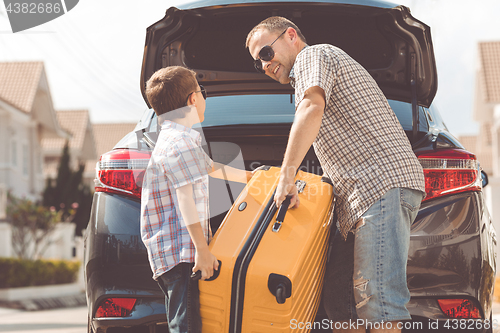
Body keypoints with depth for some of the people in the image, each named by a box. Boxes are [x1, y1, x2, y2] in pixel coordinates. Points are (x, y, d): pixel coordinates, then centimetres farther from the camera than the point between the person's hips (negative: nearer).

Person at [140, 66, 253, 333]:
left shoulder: (175, 138, 23)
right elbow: (185, 198, -21)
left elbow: (210, 168, 39)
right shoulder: (182, 142, -12)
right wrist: (202, 248, -24)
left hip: (171, 253, 11)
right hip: (181, 252, -11)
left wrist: (249, 176, 48)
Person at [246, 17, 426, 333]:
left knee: (375, 298, -18)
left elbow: (312, 108, -18)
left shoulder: (313, 55, 2)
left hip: (383, 181, -11)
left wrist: (287, 175, -20)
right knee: (338, 295, 7)